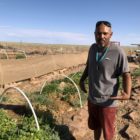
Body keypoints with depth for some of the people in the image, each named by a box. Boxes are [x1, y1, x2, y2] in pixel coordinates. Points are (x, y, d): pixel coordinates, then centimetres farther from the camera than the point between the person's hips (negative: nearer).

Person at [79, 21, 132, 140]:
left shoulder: (118, 52, -19)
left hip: (108, 101, -5)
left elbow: (126, 74, -16)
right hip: (92, 98, 6)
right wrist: (82, 80, 9)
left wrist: (127, 93, -30)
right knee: (95, 125, 27)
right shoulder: (93, 48, -1)